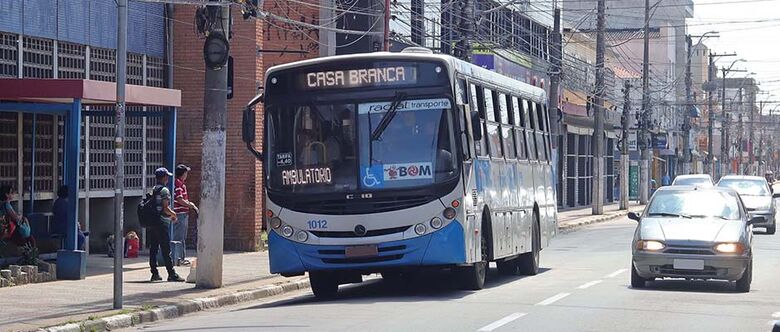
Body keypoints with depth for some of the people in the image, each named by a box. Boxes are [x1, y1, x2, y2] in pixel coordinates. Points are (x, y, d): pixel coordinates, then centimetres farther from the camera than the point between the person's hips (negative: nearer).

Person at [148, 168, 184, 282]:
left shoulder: (153, 190, 14)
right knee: (166, 250, -6)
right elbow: (165, 209, -17)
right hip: (161, 222, -8)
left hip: (151, 223, 8)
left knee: (153, 249, 8)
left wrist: (170, 214, 20)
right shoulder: (164, 190, -11)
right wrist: (173, 214, 2)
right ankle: (171, 274, -5)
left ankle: (154, 273, 10)